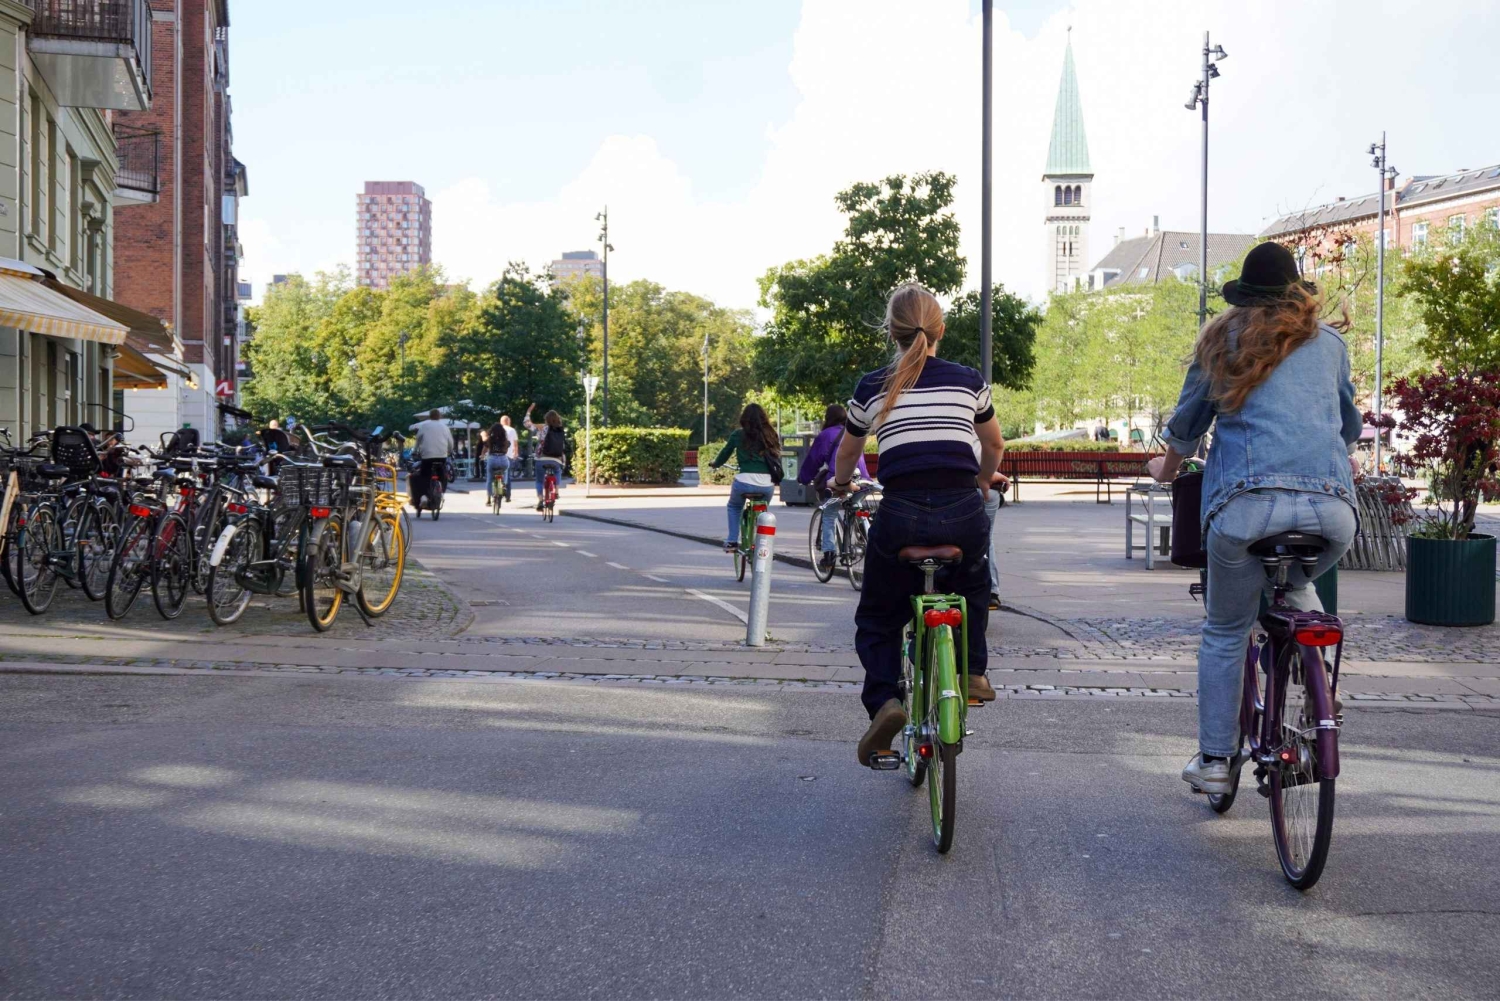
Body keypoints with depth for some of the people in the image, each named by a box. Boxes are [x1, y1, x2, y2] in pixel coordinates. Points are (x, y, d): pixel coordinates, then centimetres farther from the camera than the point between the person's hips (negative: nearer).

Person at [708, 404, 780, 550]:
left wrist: (714, 464, 35)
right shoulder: (772, 436, 9)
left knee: (734, 507, 27)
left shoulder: (738, 434, 4)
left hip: (744, 481, -2)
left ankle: (732, 541, 16)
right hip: (767, 484, 2)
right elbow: (777, 459, 16)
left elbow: (725, 453, 15)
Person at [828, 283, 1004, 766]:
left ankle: (883, 700, -7)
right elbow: (994, 445, 26)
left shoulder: (873, 388, 7)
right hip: (963, 514, 1)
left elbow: (847, 454, 24)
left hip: (900, 517, -1)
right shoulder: (969, 381, 9)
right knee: (972, 588, 36)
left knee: (877, 620, 16)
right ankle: (973, 670, 24)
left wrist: (840, 483, 46)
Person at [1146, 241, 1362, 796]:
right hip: (1330, 506, 2)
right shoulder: (1329, 342, 19)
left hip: (1246, 503, -2)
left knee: (1224, 634, 15)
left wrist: (1168, 467, 42)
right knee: (1299, 575, 37)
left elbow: (1187, 423, 22)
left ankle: (1213, 761, 15)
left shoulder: (1224, 339, 14)